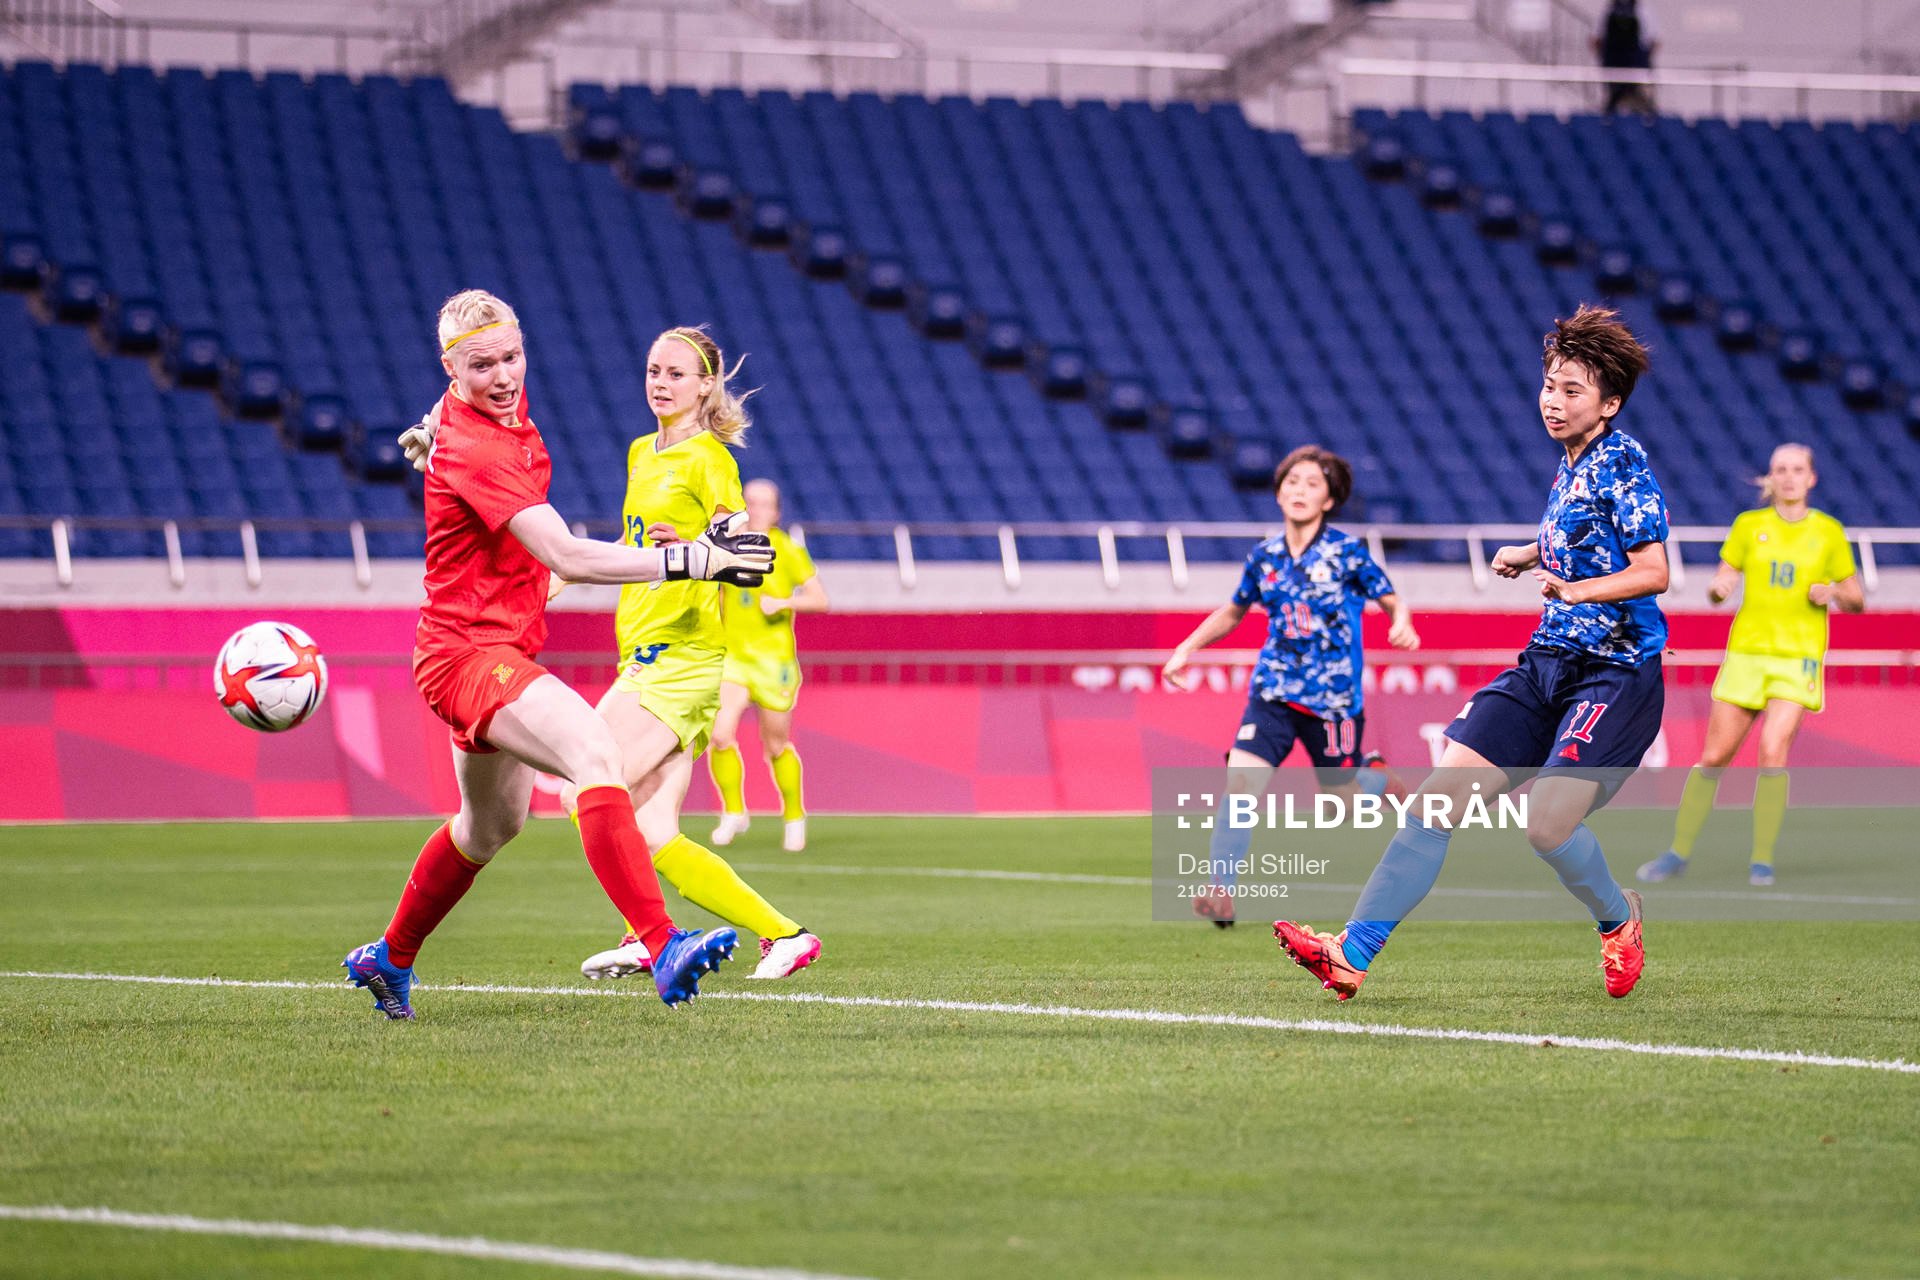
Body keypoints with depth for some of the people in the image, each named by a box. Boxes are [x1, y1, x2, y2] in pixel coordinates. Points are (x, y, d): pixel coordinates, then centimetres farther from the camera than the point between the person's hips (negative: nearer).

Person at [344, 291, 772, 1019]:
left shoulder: (505, 406, 4)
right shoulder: (472, 450, -24)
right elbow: (567, 558, -31)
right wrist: (690, 561, -33)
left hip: (502, 648, 11)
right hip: (470, 651, -11)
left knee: (493, 822, 26)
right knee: (594, 750, -33)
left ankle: (388, 960, 46)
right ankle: (663, 949, -45)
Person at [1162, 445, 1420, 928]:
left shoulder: (1347, 552, -5)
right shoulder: (1264, 557, 6)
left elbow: (1393, 603, 0)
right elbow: (1233, 612, 23)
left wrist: (1402, 624, -23)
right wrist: (1186, 648, 14)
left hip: (1334, 699, -2)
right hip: (1274, 692, 2)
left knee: (1347, 801, 6)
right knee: (1240, 783, -17)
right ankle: (1220, 892, -20)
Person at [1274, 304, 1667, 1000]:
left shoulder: (1623, 462, -11)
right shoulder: (1570, 466, 15)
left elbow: (1652, 571, -20)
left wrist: (1575, 589, -33)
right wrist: (1534, 555, 22)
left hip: (1616, 670, -8)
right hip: (1548, 660, 8)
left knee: (1547, 822, -20)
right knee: (1442, 792, -5)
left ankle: (1617, 918, 15)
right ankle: (1353, 954, -8)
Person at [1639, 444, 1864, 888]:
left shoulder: (1828, 532, 4)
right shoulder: (1749, 525, 6)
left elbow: (1857, 601, 11)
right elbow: (1718, 589, 8)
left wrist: (1834, 593, -11)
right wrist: (1718, 588, -15)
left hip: (1799, 656, -2)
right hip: (1747, 651, 2)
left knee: (1773, 751, -20)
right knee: (1713, 758, 2)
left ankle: (1762, 860, -11)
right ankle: (1679, 854, 15)